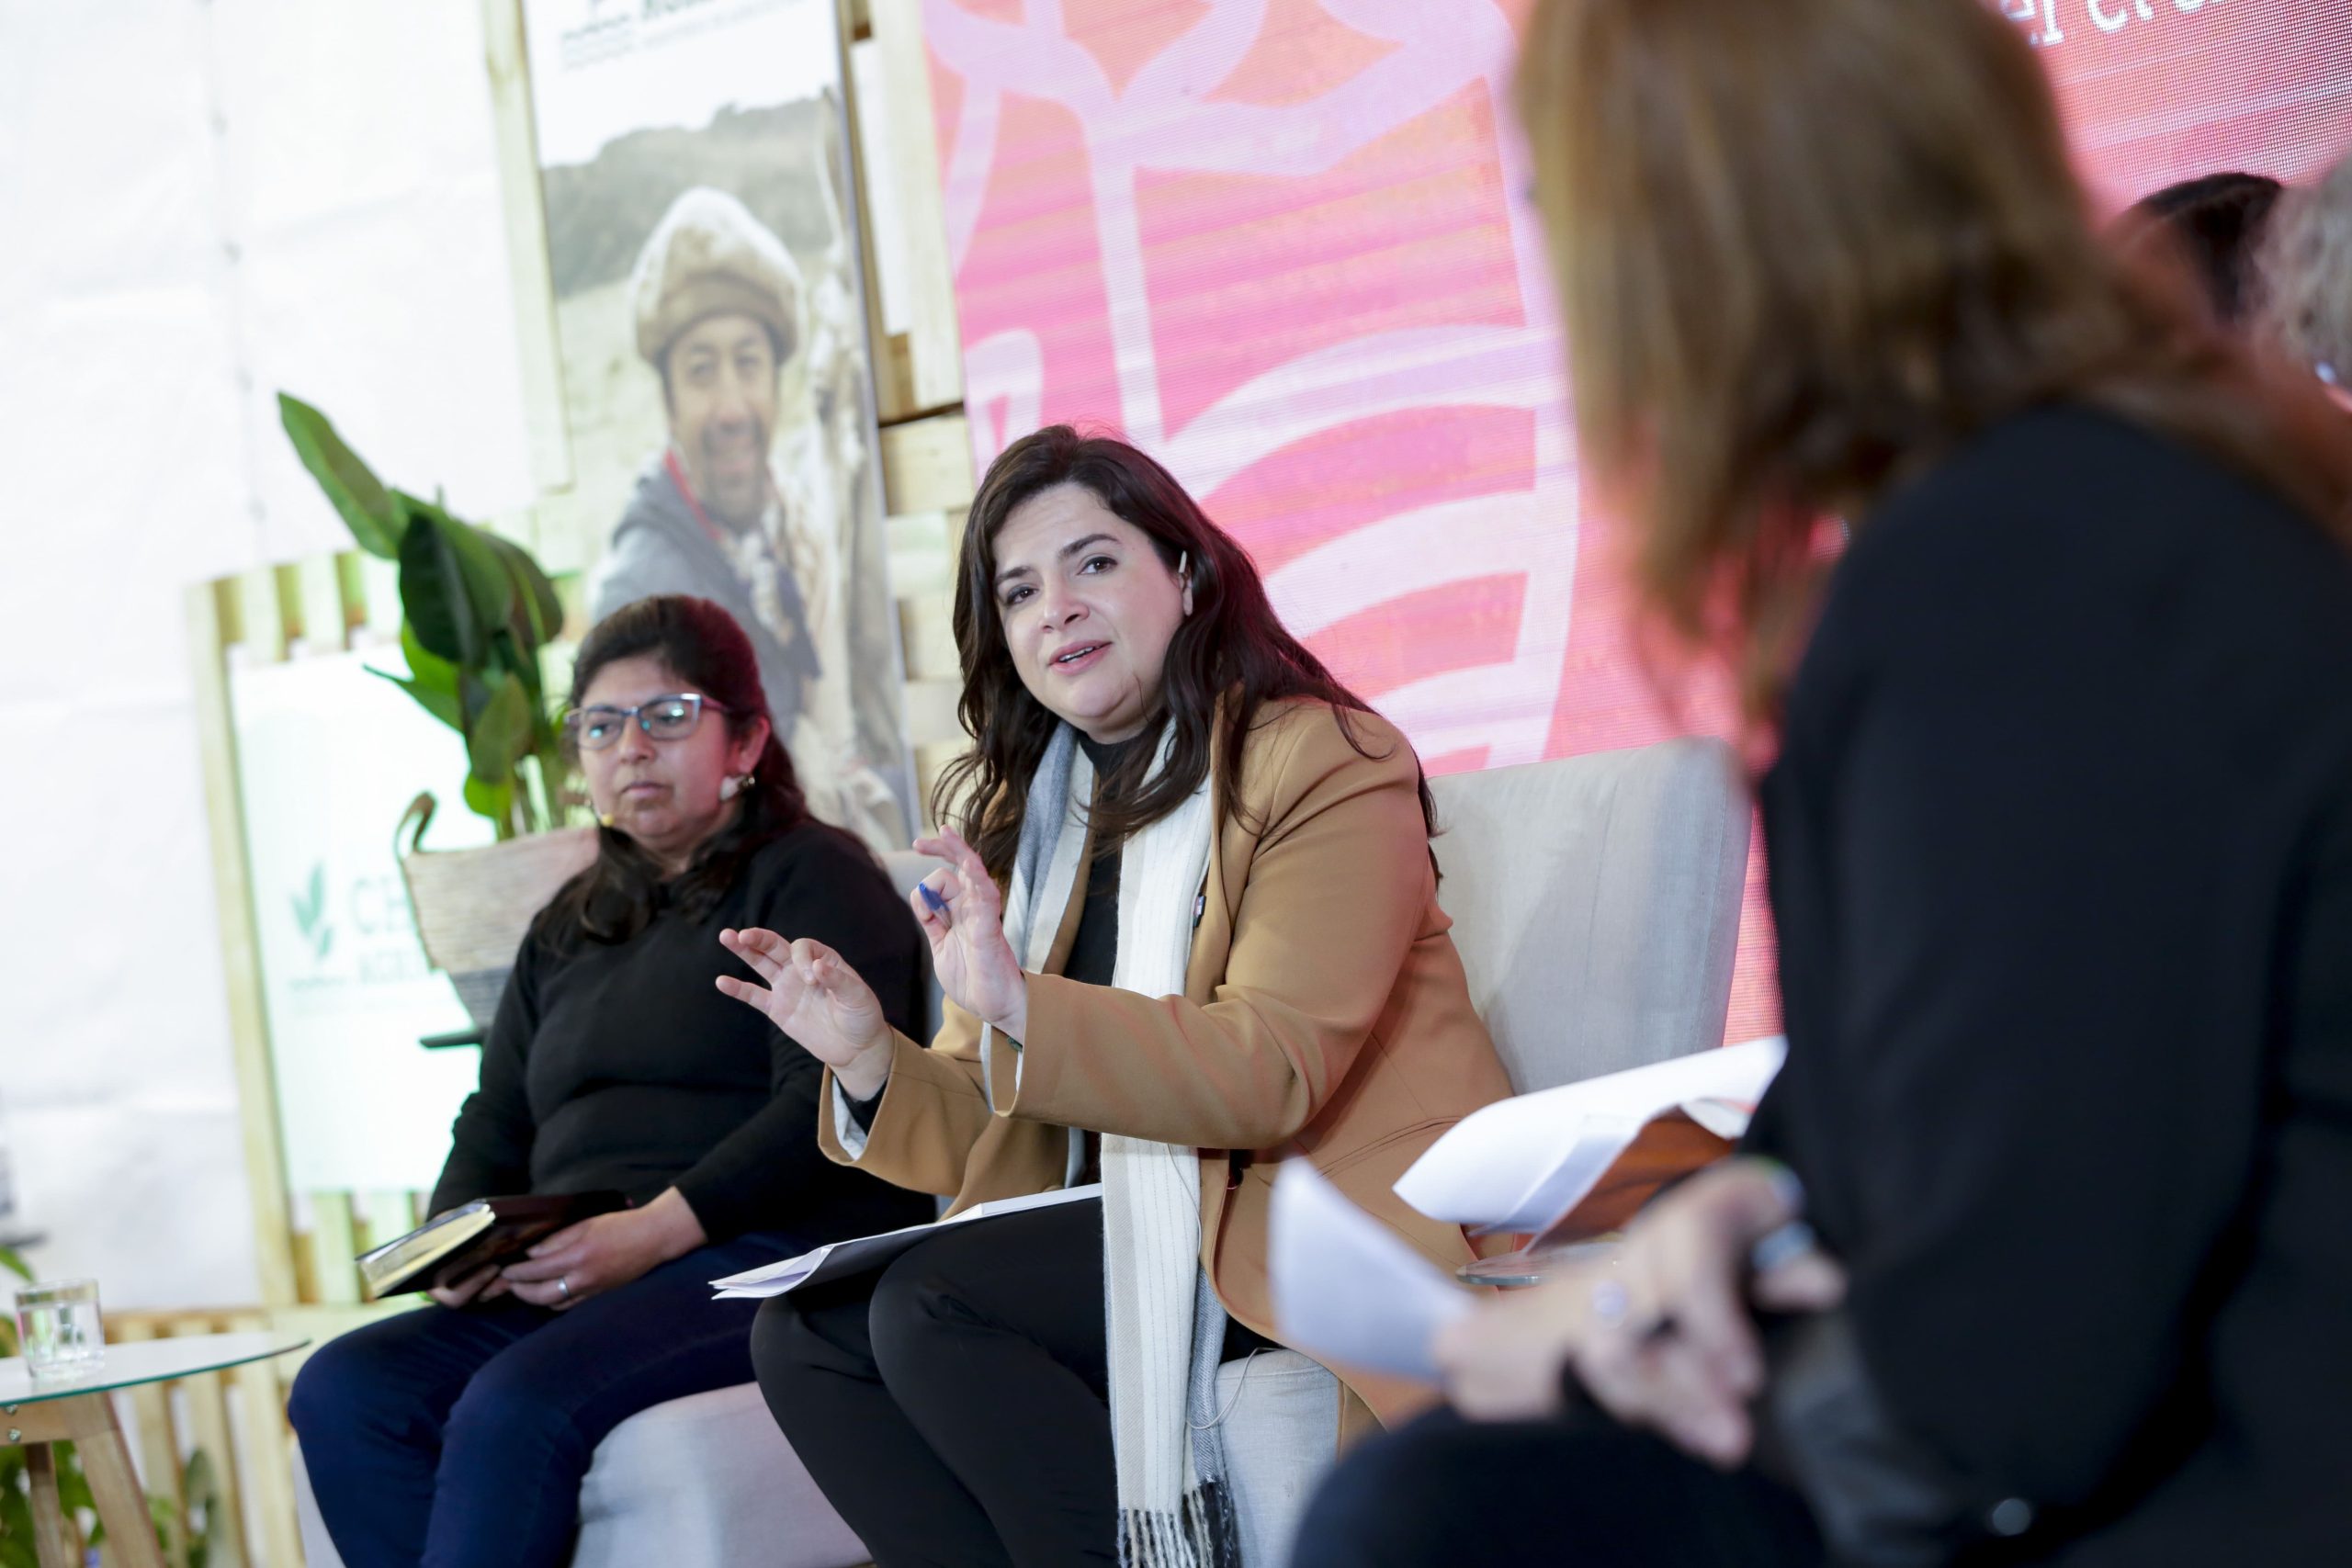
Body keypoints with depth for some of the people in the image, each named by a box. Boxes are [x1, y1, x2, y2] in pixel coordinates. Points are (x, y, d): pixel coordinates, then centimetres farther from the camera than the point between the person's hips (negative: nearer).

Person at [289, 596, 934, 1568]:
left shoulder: (814, 877, 4)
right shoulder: (568, 931, 28)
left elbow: (832, 1106, -10)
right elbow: (493, 1131, 25)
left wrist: (656, 1230, -20)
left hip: (770, 1255, -7)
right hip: (565, 1285, 7)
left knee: (517, 1407, -33)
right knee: (342, 1390, -19)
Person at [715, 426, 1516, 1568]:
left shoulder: (1325, 764, -7)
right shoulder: (1018, 812, 15)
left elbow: (1272, 1076, -20)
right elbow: (997, 1133, 10)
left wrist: (1023, 1006, -31)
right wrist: (870, 1059, -12)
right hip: (1140, 1227, 8)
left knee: (927, 1311, -24)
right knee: (803, 1335, -9)